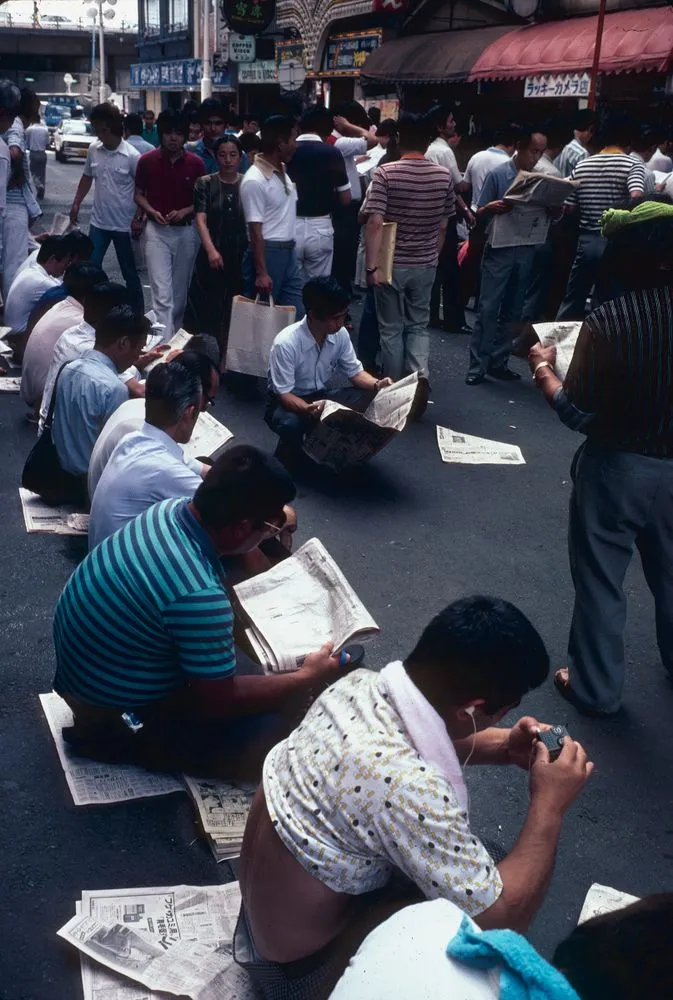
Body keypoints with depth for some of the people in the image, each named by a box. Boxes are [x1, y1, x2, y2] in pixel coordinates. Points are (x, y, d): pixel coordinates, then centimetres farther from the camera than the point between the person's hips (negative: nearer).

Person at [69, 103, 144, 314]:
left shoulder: (131, 155, -13)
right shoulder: (93, 149, 0)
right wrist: (76, 204, 13)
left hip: (124, 224, -4)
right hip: (99, 222, 4)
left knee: (129, 272, 7)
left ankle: (137, 313, 21)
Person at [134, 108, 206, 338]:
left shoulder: (195, 163, -1)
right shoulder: (147, 161, -2)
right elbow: (139, 195, 7)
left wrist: (184, 211, -12)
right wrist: (152, 212, -12)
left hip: (186, 231, 2)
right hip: (157, 231, -2)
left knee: (180, 292, 13)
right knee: (162, 293, -10)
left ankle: (175, 335, 30)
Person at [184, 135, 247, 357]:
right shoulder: (205, 183, 4)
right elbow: (200, 219, -5)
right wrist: (211, 250, -20)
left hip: (241, 257, 1)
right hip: (212, 255, -1)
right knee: (205, 309, 1)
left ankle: (229, 358, 11)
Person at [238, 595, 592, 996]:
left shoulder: (358, 685, -15)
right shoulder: (407, 788, -40)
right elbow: (504, 918, -28)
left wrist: (503, 746, -4)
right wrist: (549, 806, -19)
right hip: (305, 950, -7)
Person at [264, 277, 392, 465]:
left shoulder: (340, 334, -11)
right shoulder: (286, 343, -28)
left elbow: (354, 371, 1)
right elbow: (284, 394, -26)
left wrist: (377, 385, -21)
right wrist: (308, 409, -47)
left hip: (320, 397, 5)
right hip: (287, 403, -5)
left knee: (369, 400, -19)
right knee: (290, 425, -40)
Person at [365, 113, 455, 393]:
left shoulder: (385, 173, -12)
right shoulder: (444, 176, 0)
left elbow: (375, 223, -19)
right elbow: (443, 226, 7)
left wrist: (371, 266, -15)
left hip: (392, 264, -3)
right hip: (425, 265, 3)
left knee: (391, 329, 10)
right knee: (419, 325, 16)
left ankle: (394, 387, 19)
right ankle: (420, 374, -5)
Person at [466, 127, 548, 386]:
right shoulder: (498, 175, -4)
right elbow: (480, 213, -2)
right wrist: (492, 207, -23)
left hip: (526, 251, 4)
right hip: (499, 249, -4)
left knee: (512, 311, 8)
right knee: (488, 308, -6)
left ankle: (498, 362, 15)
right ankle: (478, 365, -2)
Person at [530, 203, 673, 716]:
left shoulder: (607, 321, -21)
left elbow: (577, 413, -16)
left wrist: (543, 367, 0)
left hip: (616, 467, -5)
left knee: (601, 579, 12)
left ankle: (596, 687, 25)